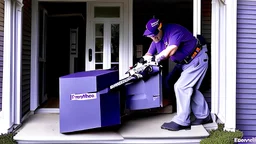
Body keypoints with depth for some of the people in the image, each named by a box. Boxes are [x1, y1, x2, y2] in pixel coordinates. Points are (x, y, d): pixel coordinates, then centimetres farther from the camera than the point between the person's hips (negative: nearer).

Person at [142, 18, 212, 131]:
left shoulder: (174, 30, -28)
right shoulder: (156, 39, 0)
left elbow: (171, 50, -39)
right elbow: (149, 55, 4)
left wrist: (155, 58, -30)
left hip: (197, 59, -10)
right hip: (186, 62, 10)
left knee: (181, 87, -15)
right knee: (190, 89, 13)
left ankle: (182, 122, -10)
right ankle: (204, 116, 27)